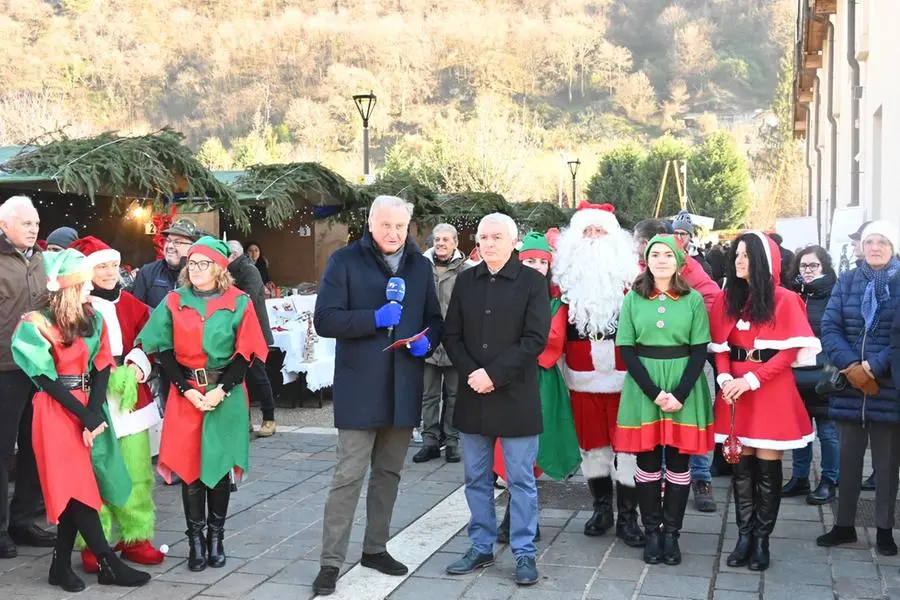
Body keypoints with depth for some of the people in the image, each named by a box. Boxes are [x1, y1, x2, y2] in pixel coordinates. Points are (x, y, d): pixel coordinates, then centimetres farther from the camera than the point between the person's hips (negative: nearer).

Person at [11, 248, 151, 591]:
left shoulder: (93, 319, 8)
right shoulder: (37, 325, -9)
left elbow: (102, 370, 2)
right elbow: (47, 379, -12)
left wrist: (94, 413, -12)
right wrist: (86, 417, -15)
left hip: (90, 410, 6)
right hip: (57, 413, -6)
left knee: (74, 490, 6)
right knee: (77, 489, -5)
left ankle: (61, 566, 15)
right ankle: (108, 565, 0)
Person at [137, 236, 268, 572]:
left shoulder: (239, 303, 0)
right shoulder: (174, 302, 5)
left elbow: (245, 353, -3)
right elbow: (165, 352, 2)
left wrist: (221, 390, -14)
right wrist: (187, 390, -10)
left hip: (226, 396, -1)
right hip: (185, 395, 1)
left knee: (220, 464, 4)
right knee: (189, 466, 1)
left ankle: (216, 536, 18)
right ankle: (196, 539, 11)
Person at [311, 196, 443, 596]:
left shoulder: (420, 266, 9)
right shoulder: (345, 261, -5)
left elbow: (434, 318, 17)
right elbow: (325, 320, -11)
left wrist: (428, 340, -6)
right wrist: (375, 318, -23)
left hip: (404, 388, 5)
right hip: (360, 388, -5)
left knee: (389, 473, 14)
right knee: (349, 475, -5)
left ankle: (375, 548, 28)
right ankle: (331, 561, 3)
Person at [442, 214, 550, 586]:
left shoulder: (532, 282, -4)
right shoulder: (465, 281, 8)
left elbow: (535, 339, -12)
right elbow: (452, 335, 7)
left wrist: (494, 374, -17)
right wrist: (471, 373, -10)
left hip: (516, 397, -4)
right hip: (473, 395, 4)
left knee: (521, 480, 4)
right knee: (477, 479, 12)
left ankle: (524, 552, 15)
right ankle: (481, 547, 25)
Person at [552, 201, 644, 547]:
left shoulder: (629, 271, 1)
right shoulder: (566, 274, 6)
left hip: (623, 375, -2)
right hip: (583, 377, 2)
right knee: (592, 443, 12)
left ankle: (627, 516, 11)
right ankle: (602, 508, 28)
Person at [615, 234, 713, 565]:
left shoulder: (693, 299, 2)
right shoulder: (633, 299, 3)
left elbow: (700, 350, -1)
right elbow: (626, 350, -1)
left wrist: (680, 394, -12)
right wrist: (654, 392, -12)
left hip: (684, 387, 0)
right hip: (642, 387, 0)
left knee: (678, 463, 3)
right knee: (647, 462, 3)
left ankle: (671, 533, 13)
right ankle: (651, 533, 13)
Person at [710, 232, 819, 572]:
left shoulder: (784, 300, -5)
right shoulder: (728, 298, 9)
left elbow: (789, 352, -9)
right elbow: (720, 346, 8)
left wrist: (751, 379, -18)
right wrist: (725, 377, -11)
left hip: (771, 392, -4)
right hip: (735, 390, 4)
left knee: (767, 468, 2)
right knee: (741, 466, 6)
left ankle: (762, 540, 12)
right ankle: (744, 536, 15)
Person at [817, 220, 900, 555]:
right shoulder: (846, 282, 7)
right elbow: (829, 328, -1)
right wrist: (851, 366, -15)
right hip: (849, 387, 2)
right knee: (848, 458, 10)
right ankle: (844, 525, 22)